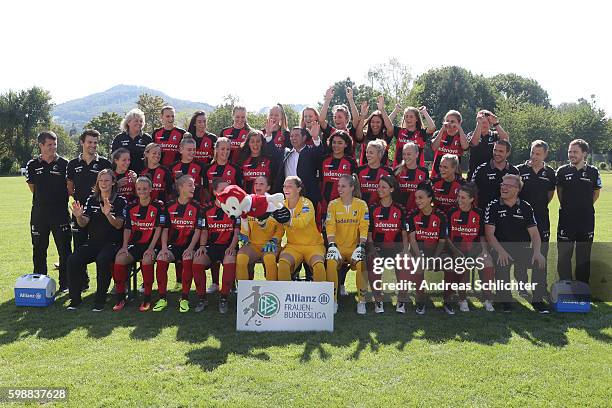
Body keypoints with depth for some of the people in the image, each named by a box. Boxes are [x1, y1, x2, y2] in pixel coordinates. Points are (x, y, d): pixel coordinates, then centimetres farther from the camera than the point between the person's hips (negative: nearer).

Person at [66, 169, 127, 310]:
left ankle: (100, 300, -19)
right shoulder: (92, 200, 12)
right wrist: (79, 216, -20)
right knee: (73, 260, -21)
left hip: (112, 243, -4)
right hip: (93, 242, 4)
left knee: (102, 260, -34)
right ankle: (75, 298, -6)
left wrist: (108, 214, -29)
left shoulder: (120, 201, 0)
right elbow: (83, 223, 4)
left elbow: (118, 225, -10)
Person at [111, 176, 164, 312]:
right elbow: (127, 229, 9)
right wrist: (124, 246, -5)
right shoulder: (131, 208, 13)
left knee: (147, 259, -35)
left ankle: (147, 299, -21)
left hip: (150, 244, -4)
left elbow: (158, 229, -5)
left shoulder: (158, 207, 1)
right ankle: (120, 298, -11)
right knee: (119, 258, -25)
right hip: (134, 244, 4)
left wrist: (151, 248, -14)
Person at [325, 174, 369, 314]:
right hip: (338, 246, 1)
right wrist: (331, 245, -18)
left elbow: (364, 228, -4)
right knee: (331, 263, -30)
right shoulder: (333, 204, 4)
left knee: (361, 264, -30)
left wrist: (361, 246, -16)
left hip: (354, 247, 0)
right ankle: (333, 300, -15)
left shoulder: (361, 205, 2)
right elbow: (330, 227, -5)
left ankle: (362, 301, -12)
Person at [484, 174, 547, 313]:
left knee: (540, 262, -22)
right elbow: (489, 233, -7)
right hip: (501, 248, -2)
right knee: (502, 264, -32)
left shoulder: (525, 207, 8)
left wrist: (537, 252, -16)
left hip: (522, 248, 3)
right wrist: (501, 251, -21)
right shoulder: (493, 206, 0)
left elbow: (534, 233, 3)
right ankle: (504, 299, -7)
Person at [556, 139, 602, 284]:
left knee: (584, 256, 9)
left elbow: (596, 193, 13)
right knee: (564, 254, 3)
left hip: (586, 219, 0)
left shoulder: (593, 172, 1)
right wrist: (566, 206, 9)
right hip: (566, 219, 0)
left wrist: (585, 206, 6)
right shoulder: (562, 171, 1)